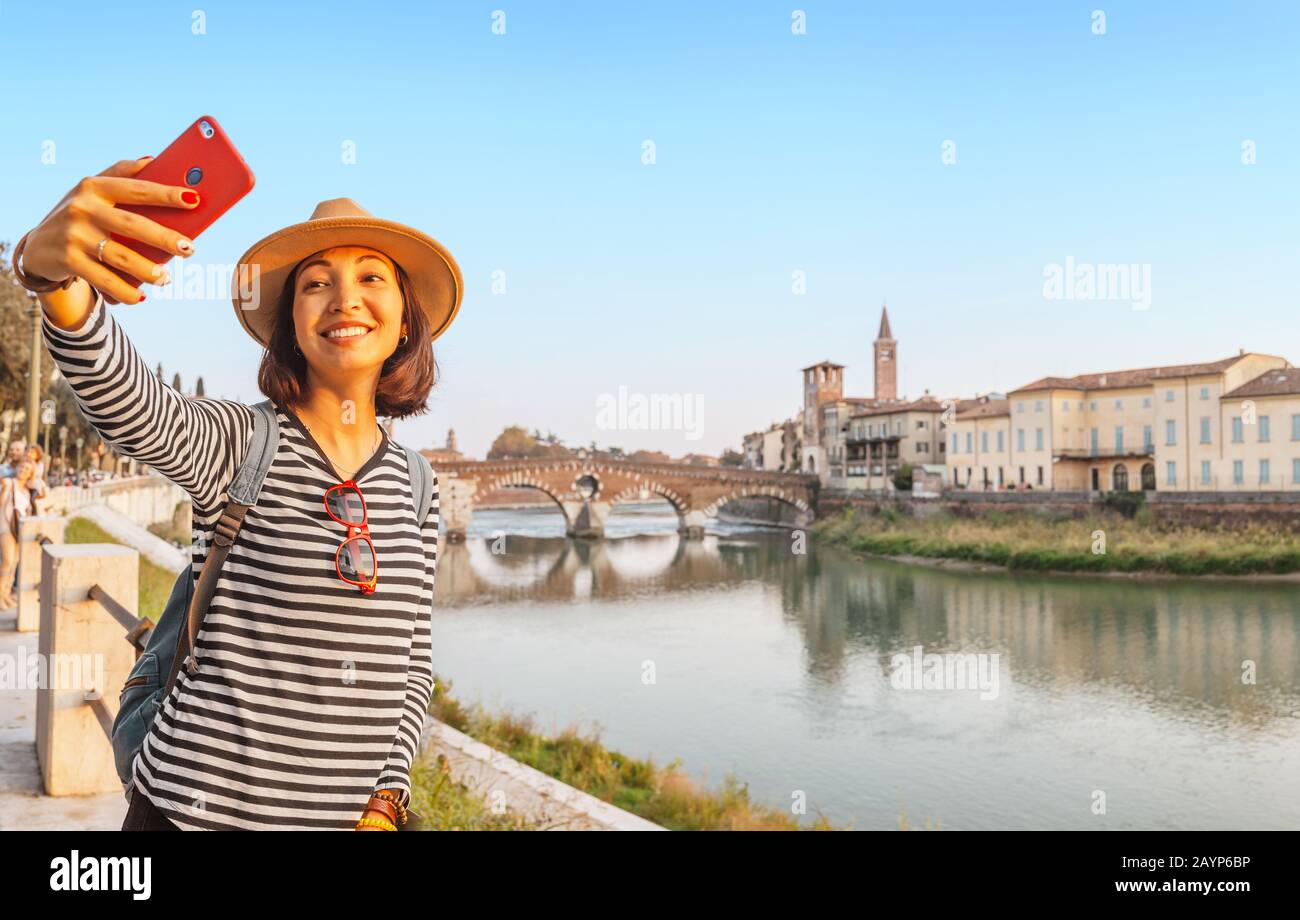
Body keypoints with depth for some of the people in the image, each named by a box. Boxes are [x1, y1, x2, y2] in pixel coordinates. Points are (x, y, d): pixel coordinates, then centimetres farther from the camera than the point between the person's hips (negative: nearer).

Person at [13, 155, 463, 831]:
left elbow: (413, 666, 6)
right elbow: (123, 402, -29)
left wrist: (384, 805, -3)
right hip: (198, 806, -3)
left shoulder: (415, 484, 3)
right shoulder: (236, 444, -8)